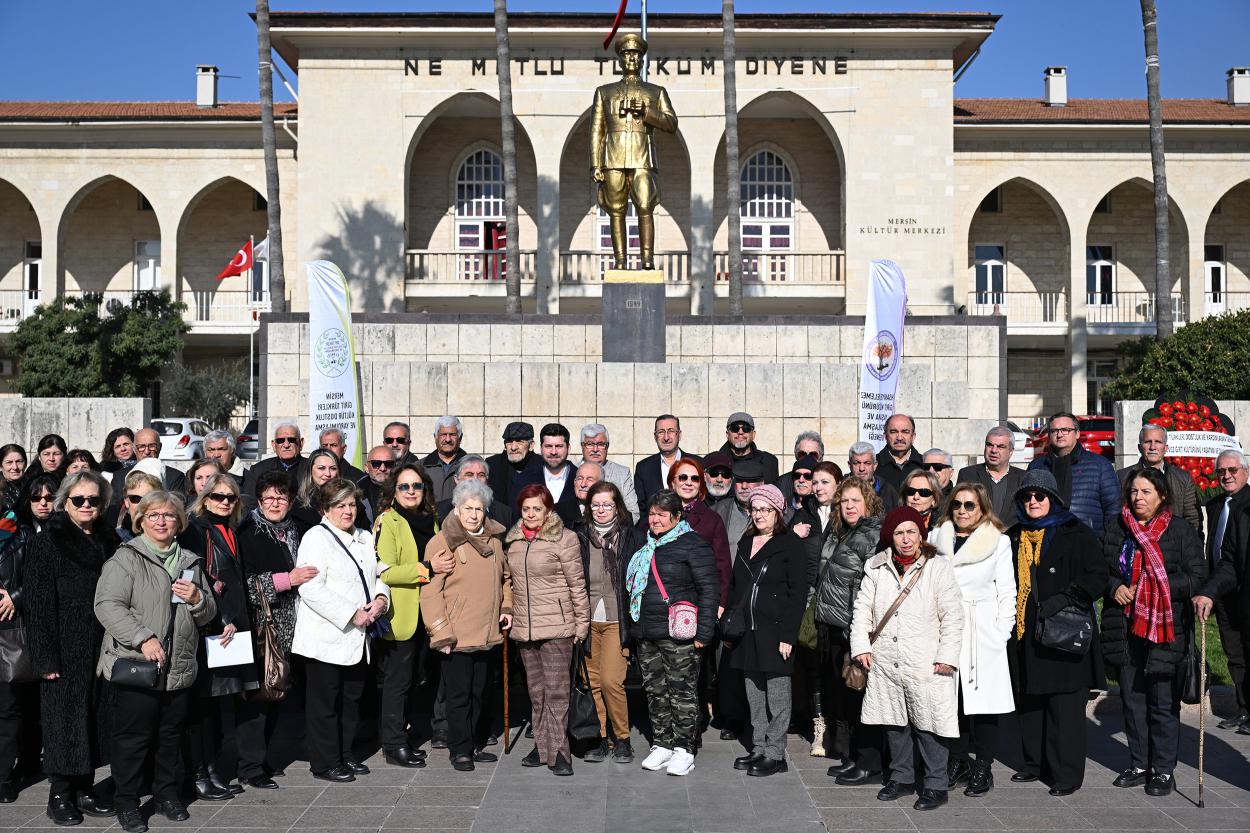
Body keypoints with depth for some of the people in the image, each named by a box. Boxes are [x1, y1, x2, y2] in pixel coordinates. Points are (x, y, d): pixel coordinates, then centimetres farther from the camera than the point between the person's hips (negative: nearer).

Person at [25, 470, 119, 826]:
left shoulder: (108, 541, 10)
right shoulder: (47, 542, -4)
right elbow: (38, 602, -9)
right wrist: (45, 657, -15)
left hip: (101, 647, 4)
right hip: (65, 649, -4)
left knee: (95, 717, 9)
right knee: (64, 718, 2)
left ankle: (84, 789, 21)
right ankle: (59, 794, 15)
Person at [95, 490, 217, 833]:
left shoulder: (190, 561, 14)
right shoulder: (125, 558, -4)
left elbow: (208, 615, 19)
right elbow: (108, 606, -15)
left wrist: (197, 599, -4)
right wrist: (143, 638, -23)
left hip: (180, 668, 5)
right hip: (135, 665, -5)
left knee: (172, 734, 14)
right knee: (133, 736, 3)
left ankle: (168, 793, 29)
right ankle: (126, 802, 17)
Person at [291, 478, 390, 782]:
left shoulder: (365, 538, 15)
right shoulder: (316, 537, -10)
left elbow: (376, 575, 23)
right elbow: (311, 589, -19)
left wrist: (381, 598, 0)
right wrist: (352, 615, -19)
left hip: (358, 638, 7)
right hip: (326, 638, -7)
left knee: (351, 699, 15)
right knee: (325, 703, 2)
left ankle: (345, 754, 28)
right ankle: (325, 763, 13)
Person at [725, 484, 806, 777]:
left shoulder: (791, 544, -6)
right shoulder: (746, 542, 13)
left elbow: (798, 593, -9)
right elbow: (735, 586, 18)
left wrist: (788, 634, -15)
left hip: (775, 630, -6)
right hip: (747, 630, 6)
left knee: (777, 694, 1)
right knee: (754, 693, 12)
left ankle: (775, 754, 9)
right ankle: (758, 749, 22)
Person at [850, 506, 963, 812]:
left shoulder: (938, 568, -5)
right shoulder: (876, 567, 5)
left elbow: (953, 616, -5)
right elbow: (862, 608, 8)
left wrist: (947, 657, -10)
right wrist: (861, 645, 0)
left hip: (925, 666, -4)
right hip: (885, 663, 4)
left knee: (928, 724, 0)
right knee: (894, 722, 14)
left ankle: (936, 785, 14)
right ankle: (901, 778, 30)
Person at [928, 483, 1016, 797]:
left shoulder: (998, 542, 3)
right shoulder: (936, 538, 10)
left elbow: (1007, 593, 4)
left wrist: (1001, 634, -5)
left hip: (983, 634, -2)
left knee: (984, 701, -1)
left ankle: (982, 769, 10)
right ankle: (959, 763, 19)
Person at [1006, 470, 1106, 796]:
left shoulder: (1075, 533, -1)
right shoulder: (1013, 537, 14)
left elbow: (1097, 576, -5)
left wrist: (1064, 598, -17)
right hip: (1024, 635, 5)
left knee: (1064, 706, -4)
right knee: (1028, 704, 9)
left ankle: (1066, 773, 5)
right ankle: (1035, 763, 22)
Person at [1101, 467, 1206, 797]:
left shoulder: (1181, 530, -2)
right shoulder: (1116, 529, 9)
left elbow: (1196, 576, -6)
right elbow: (1102, 569, 16)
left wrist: (1158, 587, -16)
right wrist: (1115, 587, -4)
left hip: (1166, 626, -4)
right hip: (1125, 626, 4)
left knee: (1163, 701, 0)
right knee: (1131, 698, 10)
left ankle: (1163, 770, 12)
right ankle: (1139, 765, 22)